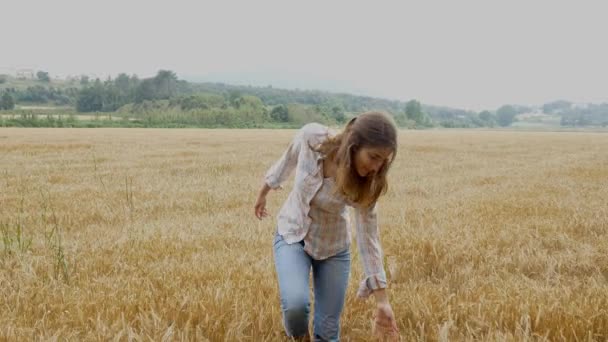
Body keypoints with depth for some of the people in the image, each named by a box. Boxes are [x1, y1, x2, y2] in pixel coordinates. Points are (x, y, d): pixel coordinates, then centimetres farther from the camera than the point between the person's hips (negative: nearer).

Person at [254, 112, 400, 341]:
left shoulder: (365, 185, -24)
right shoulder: (311, 136, -26)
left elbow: (368, 238, -16)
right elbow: (287, 162, -5)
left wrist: (382, 301, -15)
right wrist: (263, 194, 13)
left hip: (332, 247, 1)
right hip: (292, 235, 0)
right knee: (296, 303, -24)